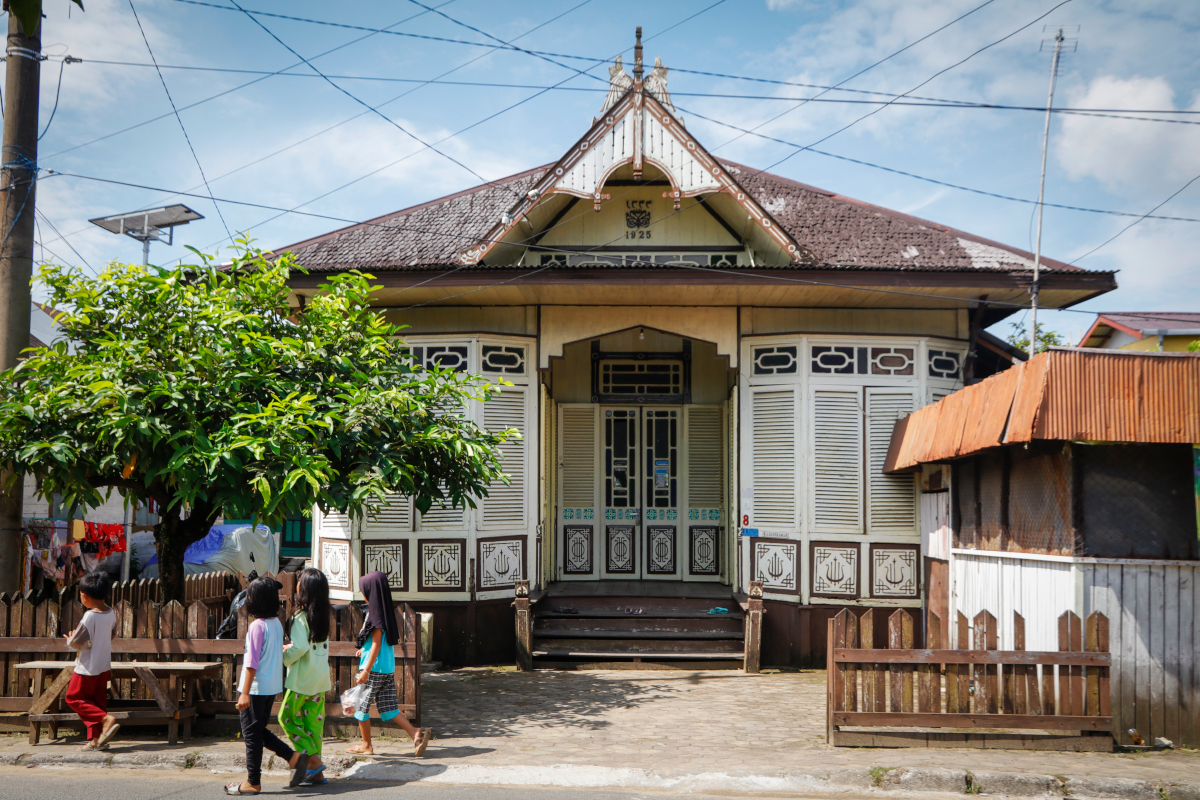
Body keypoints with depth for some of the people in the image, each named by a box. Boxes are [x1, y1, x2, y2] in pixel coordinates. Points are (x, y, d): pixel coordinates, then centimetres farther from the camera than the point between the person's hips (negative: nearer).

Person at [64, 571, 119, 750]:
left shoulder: (90, 616, -22)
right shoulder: (111, 613, 0)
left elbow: (76, 643, -19)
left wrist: (70, 640, 2)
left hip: (88, 669, -8)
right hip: (104, 667, 8)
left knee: (74, 697, 6)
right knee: (98, 701, 13)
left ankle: (106, 719, -11)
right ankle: (96, 739, 13)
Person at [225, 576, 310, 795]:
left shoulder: (257, 626, -18)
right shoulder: (277, 623, 6)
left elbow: (252, 662, -20)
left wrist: (245, 693, -20)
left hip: (256, 688, -8)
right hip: (272, 687, 8)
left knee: (252, 734, 3)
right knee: (259, 730, 20)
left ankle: (253, 782, 12)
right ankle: (294, 757, 12)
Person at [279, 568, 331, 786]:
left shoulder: (301, 617, -17)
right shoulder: (323, 615, 6)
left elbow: (300, 647, -25)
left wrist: (286, 656, -6)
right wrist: (291, 648, 16)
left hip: (302, 678, -7)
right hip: (320, 677, 7)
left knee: (288, 717, 8)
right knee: (314, 720, 11)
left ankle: (313, 759, 1)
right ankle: (316, 773, 14)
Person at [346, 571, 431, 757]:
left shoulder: (376, 613, -16)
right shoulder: (386, 610, 9)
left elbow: (376, 644, -18)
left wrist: (366, 670, -18)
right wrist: (364, 650, 28)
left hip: (375, 668, -8)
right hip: (388, 668, 8)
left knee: (361, 705, 7)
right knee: (387, 707, 8)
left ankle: (366, 745, 17)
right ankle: (416, 733, -4)